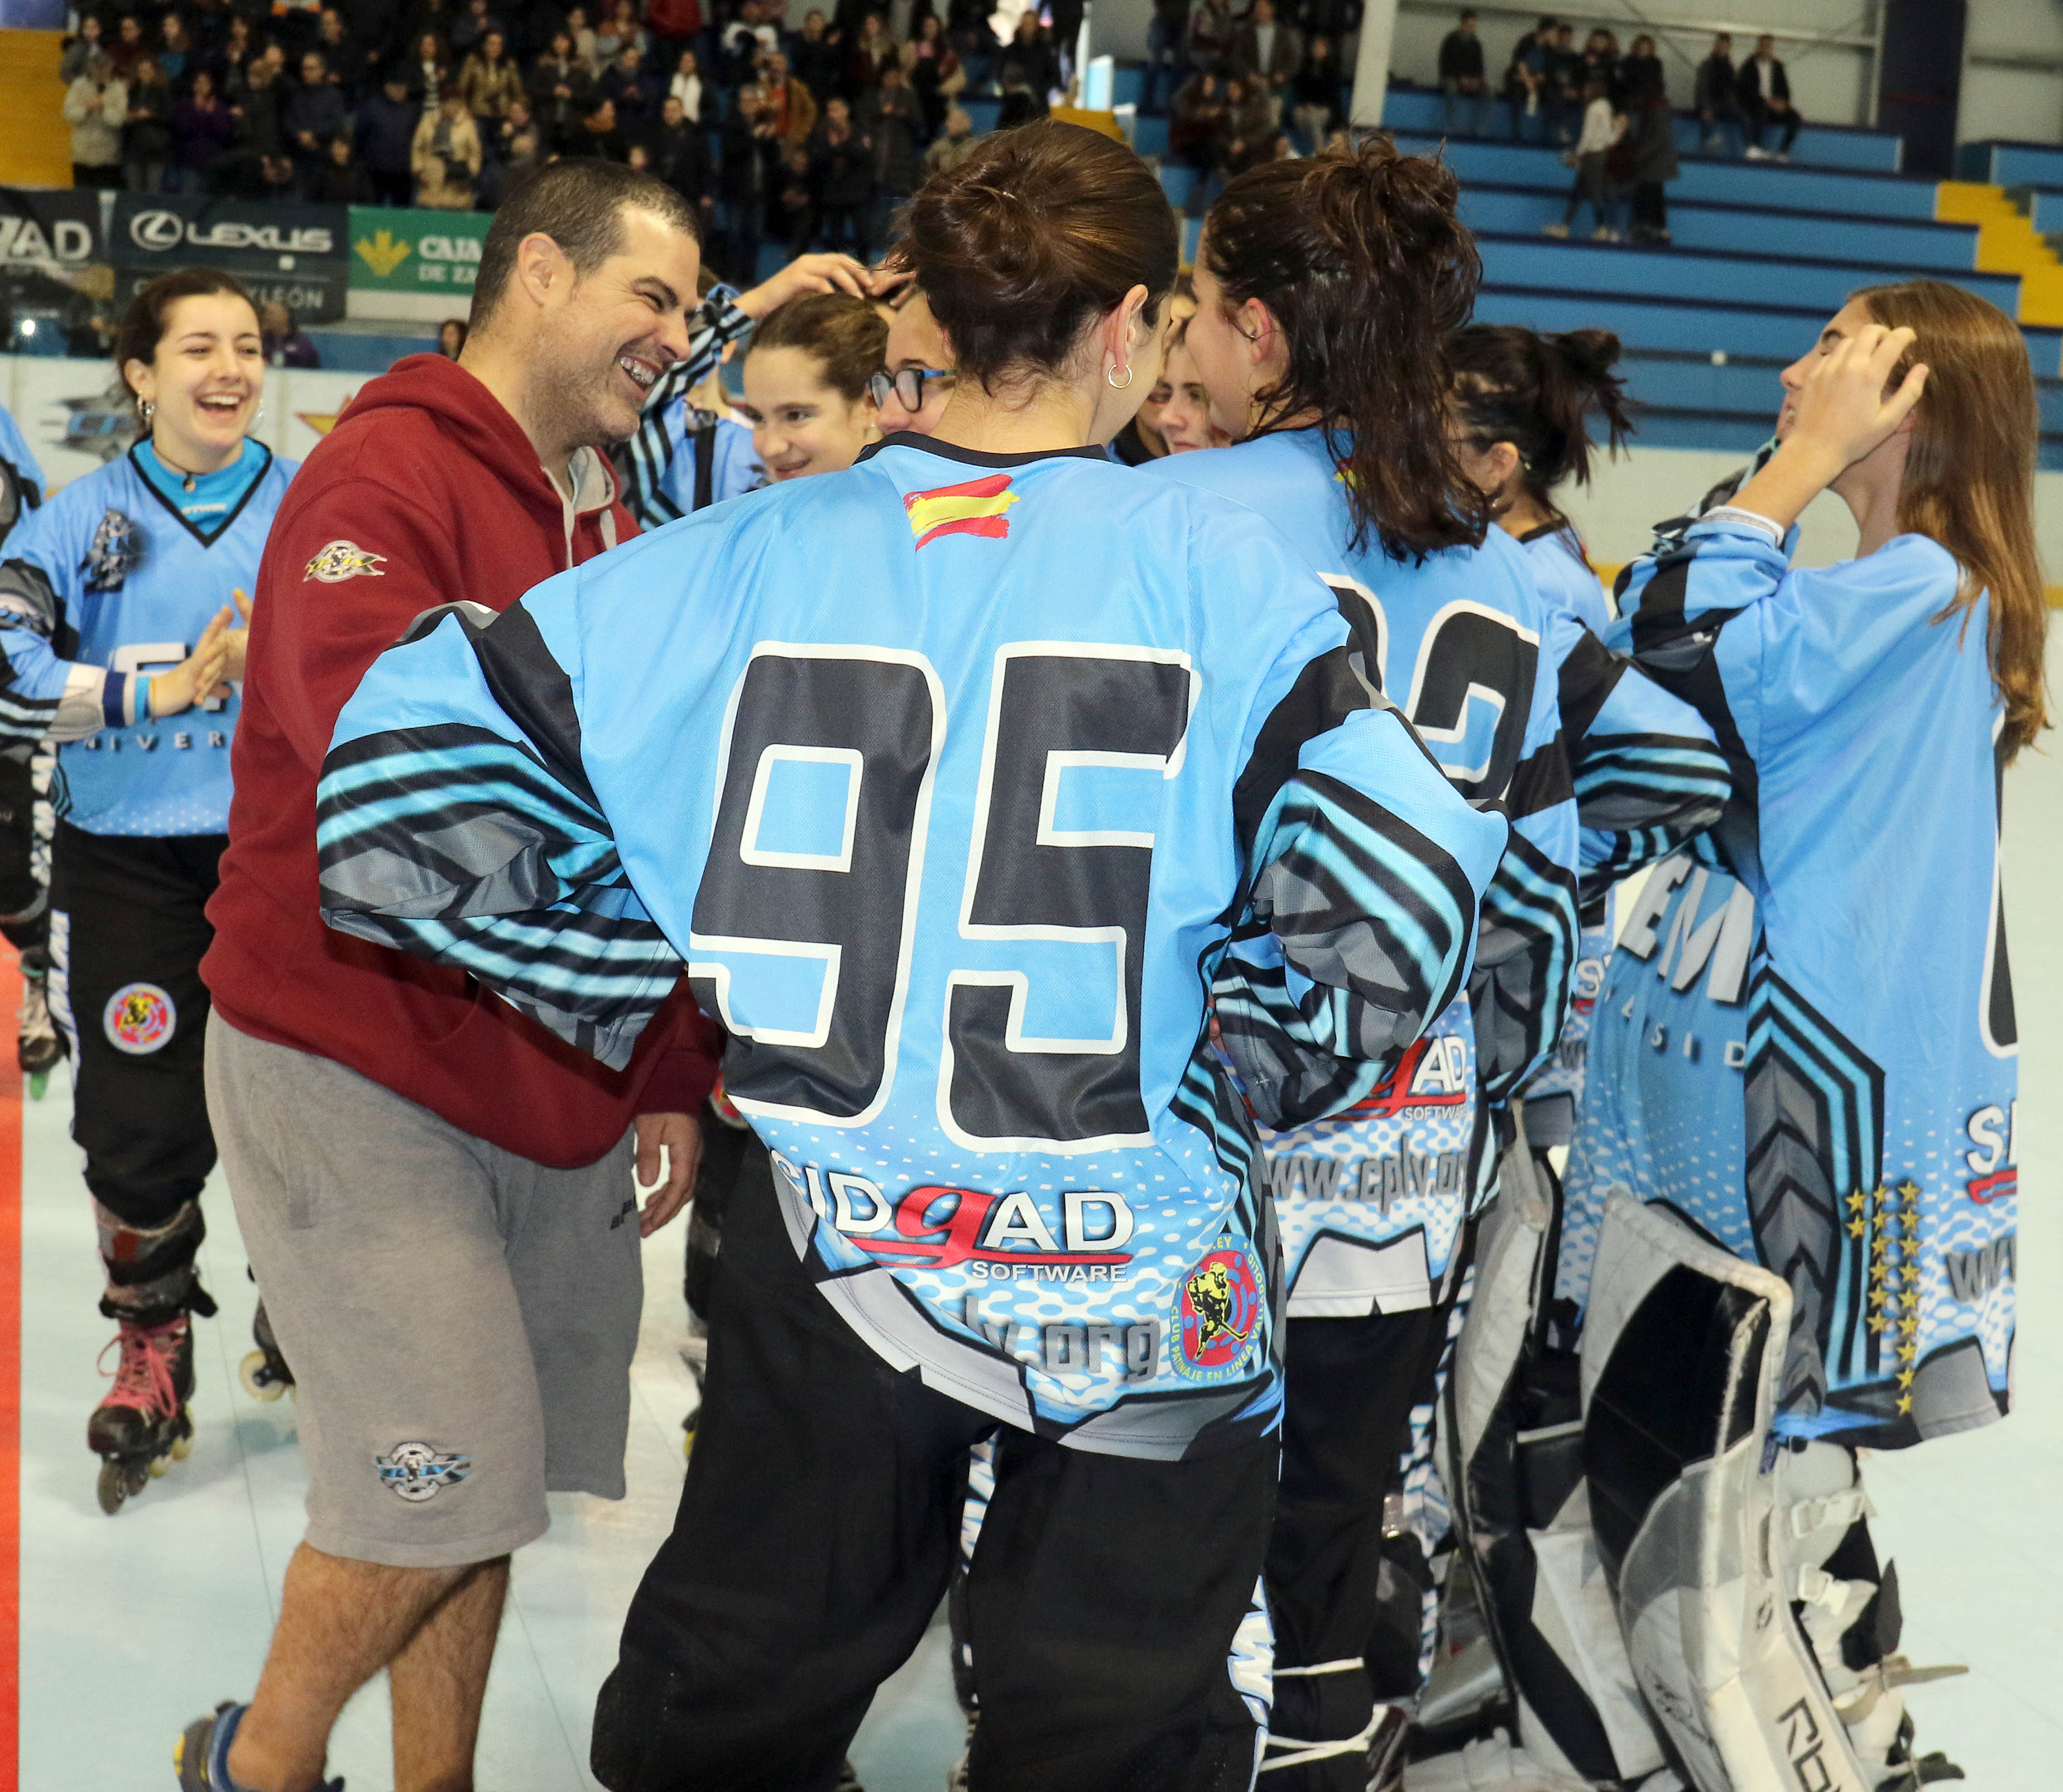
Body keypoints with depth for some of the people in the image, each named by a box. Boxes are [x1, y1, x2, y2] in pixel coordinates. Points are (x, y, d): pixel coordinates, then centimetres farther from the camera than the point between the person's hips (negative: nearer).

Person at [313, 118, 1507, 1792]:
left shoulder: (754, 555, -4)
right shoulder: (1215, 567, -11)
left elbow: (396, 779, -3)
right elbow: (1389, 935, -17)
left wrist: (643, 997, 6)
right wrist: (1212, 1036, 3)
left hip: (823, 1257, 3)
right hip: (1138, 1277, -2)